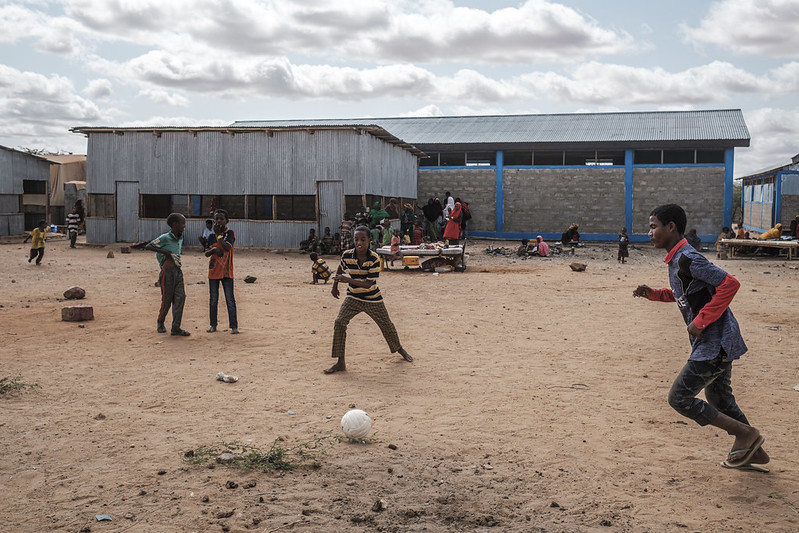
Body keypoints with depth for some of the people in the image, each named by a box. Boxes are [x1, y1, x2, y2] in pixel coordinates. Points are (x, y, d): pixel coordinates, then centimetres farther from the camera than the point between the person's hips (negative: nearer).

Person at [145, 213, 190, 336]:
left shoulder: (180, 238, 13)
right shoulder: (165, 238, -10)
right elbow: (147, 246, -10)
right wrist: (164, 252, -15)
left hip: (178, 271, 7)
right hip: (168, 271, -7)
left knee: (180, 297, -3)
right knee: (167, 299, 1)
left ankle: (176, 327, -1)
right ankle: (160, 322, 25)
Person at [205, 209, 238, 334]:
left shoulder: (230, 233, -4)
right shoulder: (212, 235, 8)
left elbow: (228, 247, -21)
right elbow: (206, 253, 6)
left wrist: (219, 234, -16)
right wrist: (214, 249, -15)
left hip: (226, 271, -4)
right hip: (213, 271, 5)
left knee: (230, 300, -4)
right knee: (213, 300, 10)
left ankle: (234, 326, 0)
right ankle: (213, 325, 20)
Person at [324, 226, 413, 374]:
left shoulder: (374, 259, -22)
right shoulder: (347, 255, -14)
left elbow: (369, 284, -28)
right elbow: (341, 269, 11)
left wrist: (348, 280, -39)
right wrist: (335, 286, 14)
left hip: (373, 300, -1)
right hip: (353, 298, 2)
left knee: (387, 326, 11)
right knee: (339, 323, -18)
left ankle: (399, 349, 43)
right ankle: (340, 362, -12)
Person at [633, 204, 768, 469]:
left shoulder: (687, 258, -19)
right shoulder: (676, 259, 11)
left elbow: (730, 284, -24)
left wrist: (701, 320, -23)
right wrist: (652, 293, 11)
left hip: (714, 344, -10)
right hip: (718, 344, 10)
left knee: (679, 398, -6)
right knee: (719, 400, 22)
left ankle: (746, 433, 3)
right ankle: (754, 450, 35)